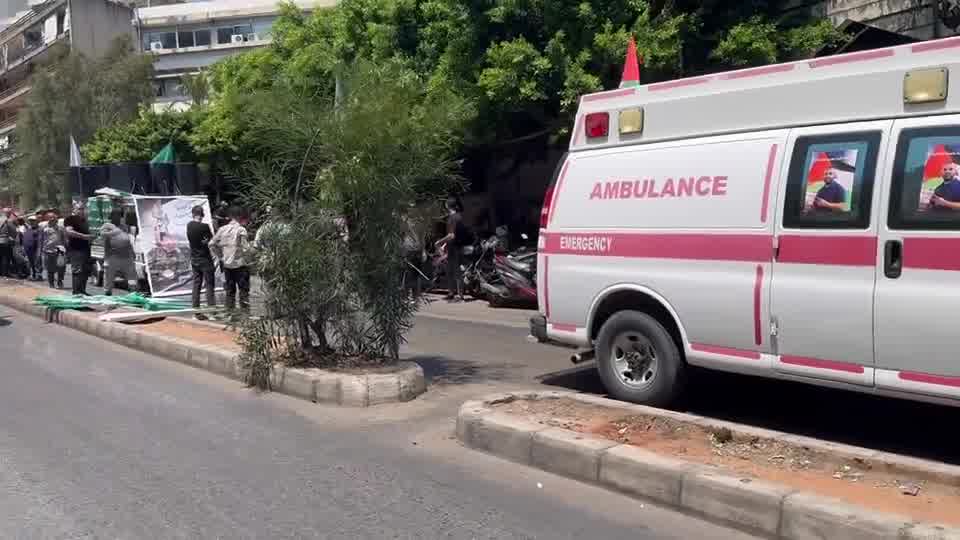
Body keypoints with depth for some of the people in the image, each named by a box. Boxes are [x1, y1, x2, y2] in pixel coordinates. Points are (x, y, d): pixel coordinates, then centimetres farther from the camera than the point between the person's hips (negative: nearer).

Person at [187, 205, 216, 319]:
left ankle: (196, 311, 9)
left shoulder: (189, 226, 3)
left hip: (194, 259, 6)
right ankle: (211, 308, -6)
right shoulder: (204, 226, -16)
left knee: (196, 284, 8)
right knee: (210, 284, -1)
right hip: (205, 259, -6)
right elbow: (212, 239, -8)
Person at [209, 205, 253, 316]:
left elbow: (212, 244, 8)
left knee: (230, 290, 13)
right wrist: (248, 261, -3)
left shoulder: (222, 229, 5)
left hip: (226, 265, 5)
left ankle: (230, 312, 18)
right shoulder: (241, 230, -12)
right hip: (240, 264, -5)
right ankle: (245, 311, 1)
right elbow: (245, 248, -17)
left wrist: (220, 256, 13)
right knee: (244, 290, 2)